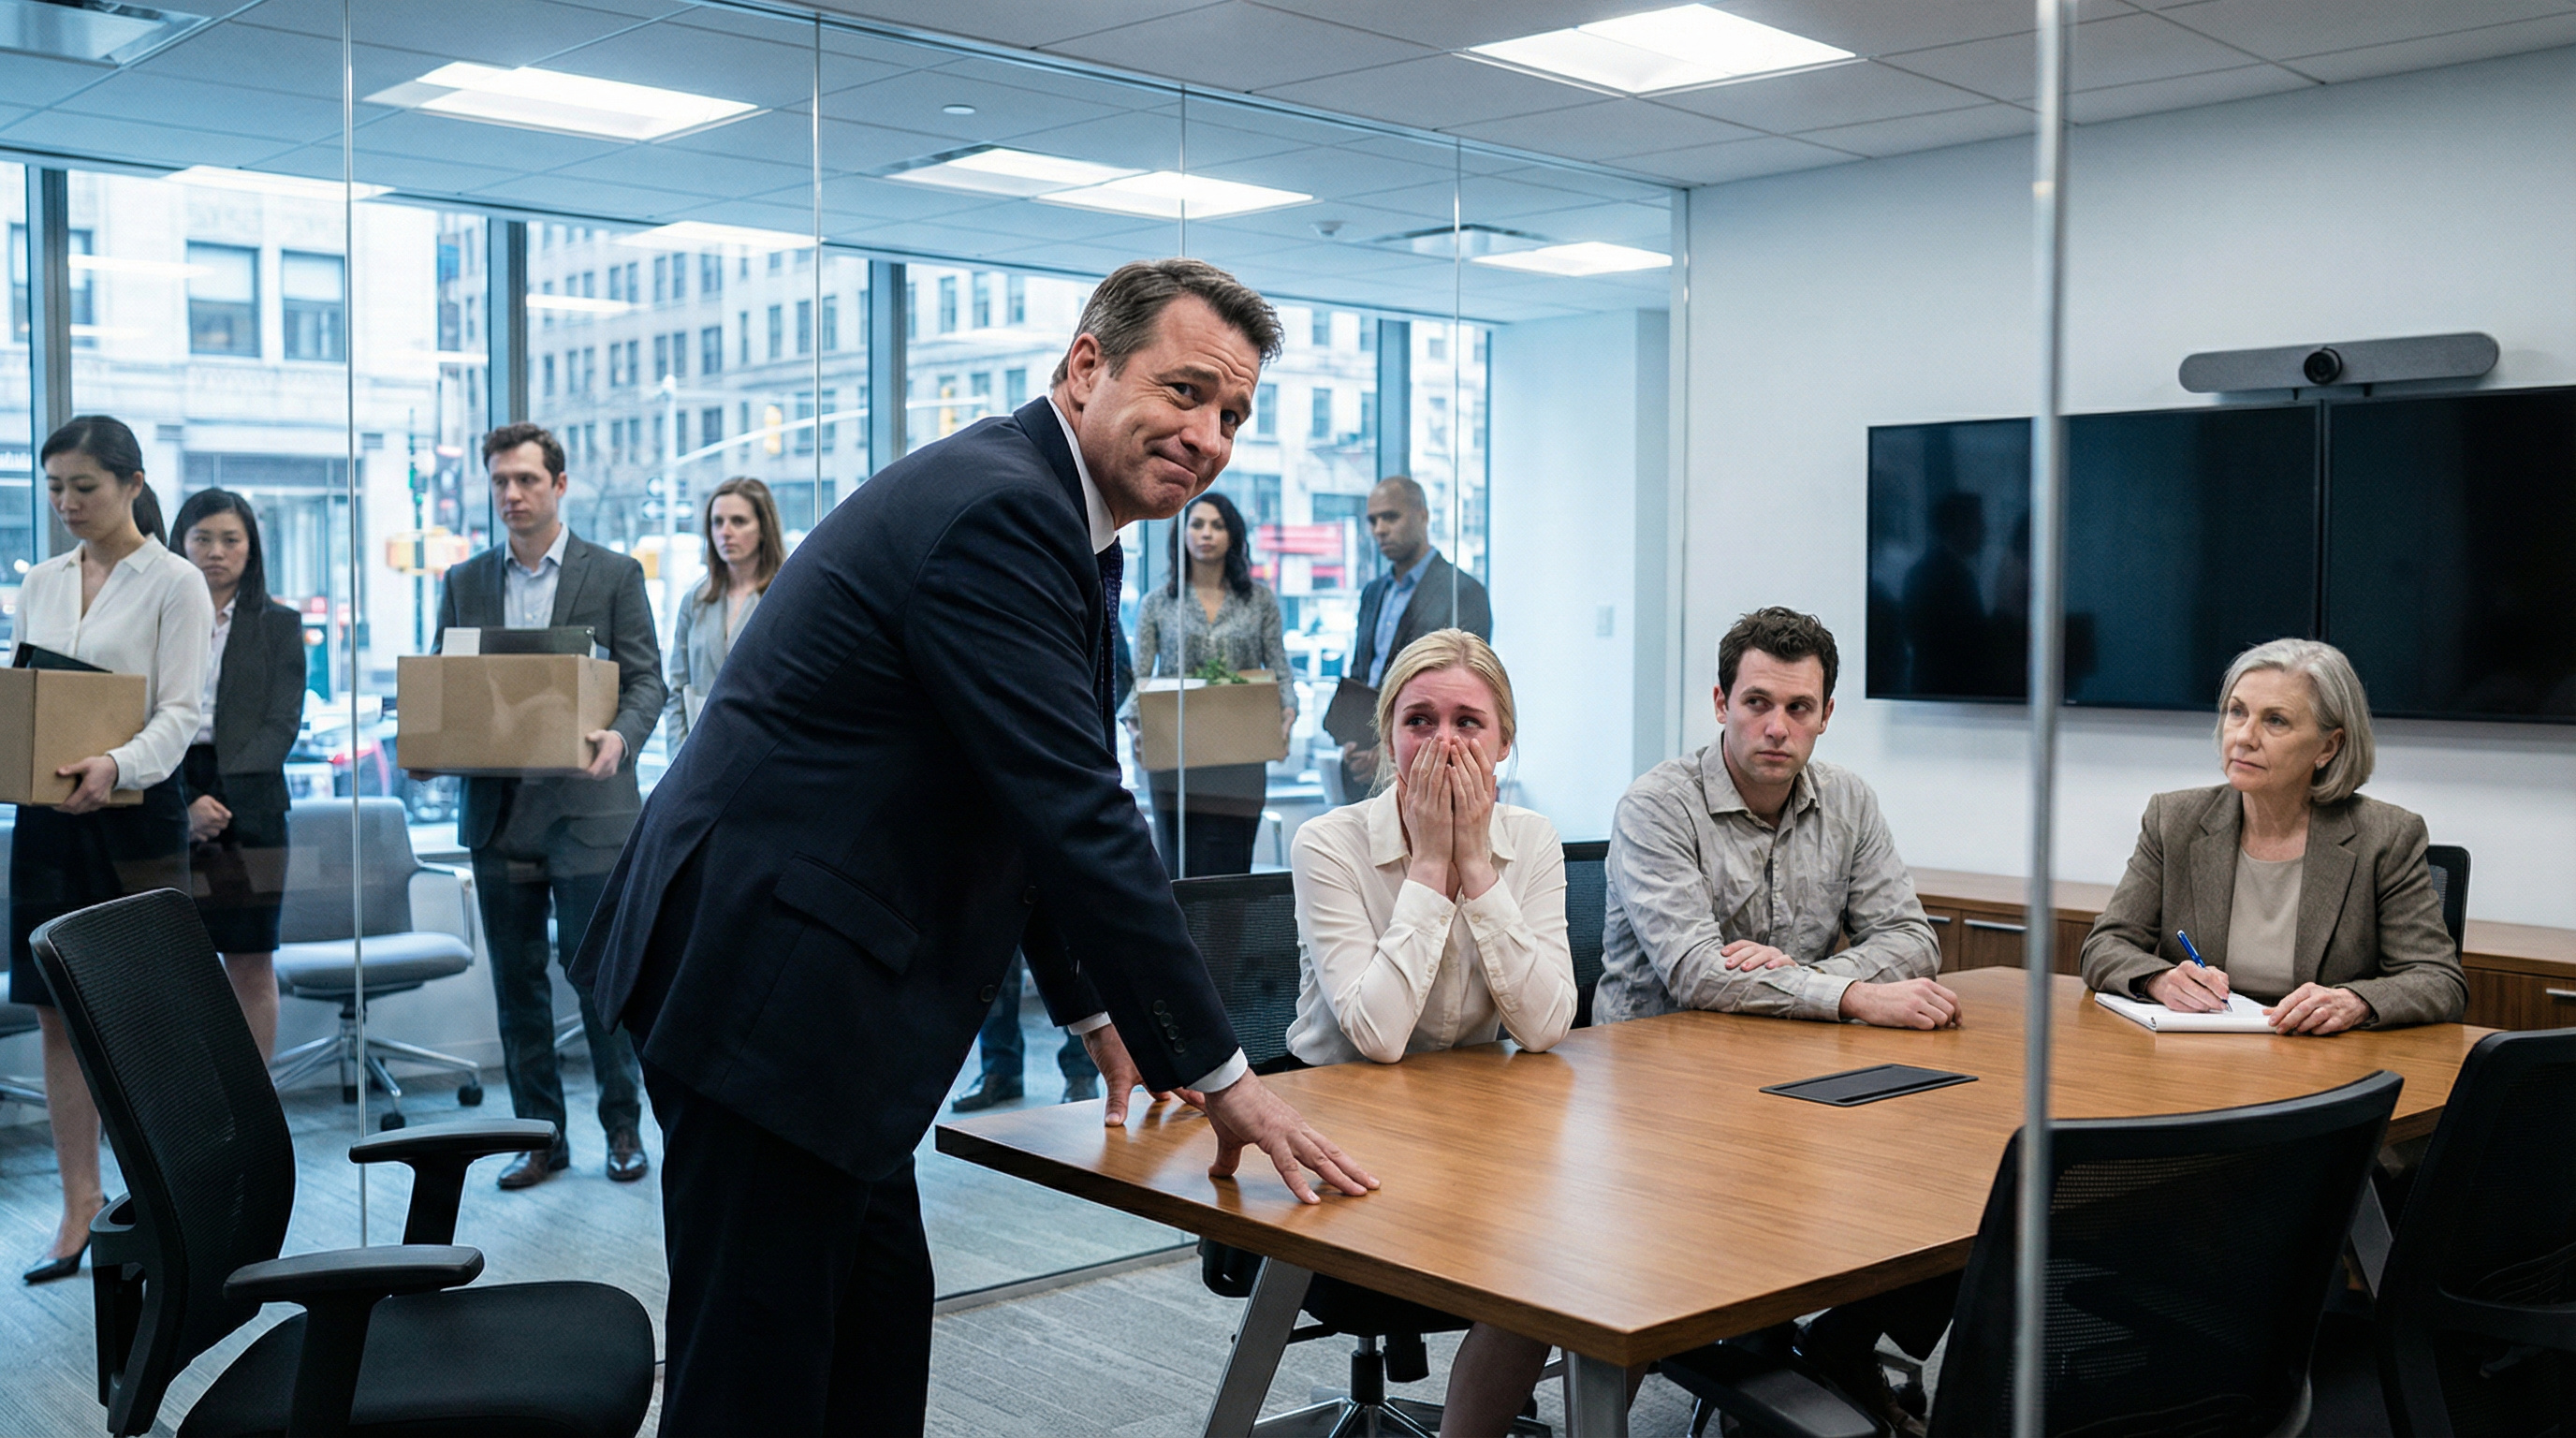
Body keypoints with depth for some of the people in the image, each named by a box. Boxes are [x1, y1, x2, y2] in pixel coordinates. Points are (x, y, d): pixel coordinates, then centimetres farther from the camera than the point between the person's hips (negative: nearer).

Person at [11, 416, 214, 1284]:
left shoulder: (174, 584, -4)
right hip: (46, 815, 5)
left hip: (135, 814, -5)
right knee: (59, 1013, 6)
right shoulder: (41, 584, 13)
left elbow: (180, 711, -11)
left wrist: (116, 766, -28)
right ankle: (80, 1205, 14)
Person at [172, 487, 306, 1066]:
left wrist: (223, 795, -12)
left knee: (252, 962, 2)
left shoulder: (279, 626, 9)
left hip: (250, 804, 0)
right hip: (166, 804, 0)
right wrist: (183, 803, -12)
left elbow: (282, 724, 1)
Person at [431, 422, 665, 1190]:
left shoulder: (615, 574, 3)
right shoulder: (464, 583, 13)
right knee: (516, 979, 8)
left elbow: (646, 679, 0)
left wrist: (621, 738, -19)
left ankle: (623, 1125, 12)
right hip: (497, 808, 4)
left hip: (586, 808, -4)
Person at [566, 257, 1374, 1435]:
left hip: (802, 981, 11)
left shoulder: (1049, 520, 14)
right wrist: (1217, 1072, -15)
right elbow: (1076, 816, -22)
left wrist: (1100, 1012, 25)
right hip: (761, 980, -11)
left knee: (878, 1328, 17)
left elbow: (1041, 809, 21)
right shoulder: (995, 510, -19)